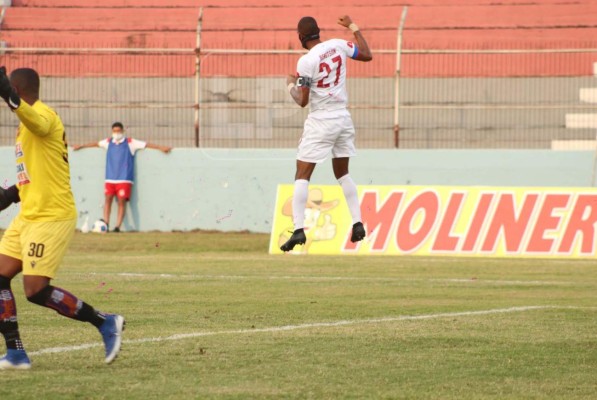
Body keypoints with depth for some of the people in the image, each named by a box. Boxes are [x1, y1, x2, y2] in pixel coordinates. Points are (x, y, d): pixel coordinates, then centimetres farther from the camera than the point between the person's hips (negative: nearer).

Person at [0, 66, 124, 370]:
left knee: (36, 291, -13)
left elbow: (37, 121, -42)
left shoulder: (44, 115, -14)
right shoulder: (28, 122, 18)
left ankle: (105, 322, 1)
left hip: (51, 217, -10)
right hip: (27, 217, 10)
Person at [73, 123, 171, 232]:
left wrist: (161, 147, -7)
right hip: (110, 178, 3)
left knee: (122, 201, -8)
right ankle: (105, 223, -5)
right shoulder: (108, 142, 12)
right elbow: (96, 144, 28)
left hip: (124, 178, -3)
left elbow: (146, 144, 0)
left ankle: (118, 226, -8)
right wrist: (81, 146, 38)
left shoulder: (130, 143, 2)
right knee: (108, 199, -6)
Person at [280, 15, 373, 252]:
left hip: (320, 122, -6)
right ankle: (358, 223, 14)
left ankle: (298, 229, -15)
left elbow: (302, 101, -12)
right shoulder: (338, 46, -1)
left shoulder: (306, 62, -15)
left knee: (302, 176, -3)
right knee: (343, 174, 21)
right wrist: (353, 27, 24)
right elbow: (367, 55, 15)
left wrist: (290, 85, 8)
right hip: (343, 119, 6)